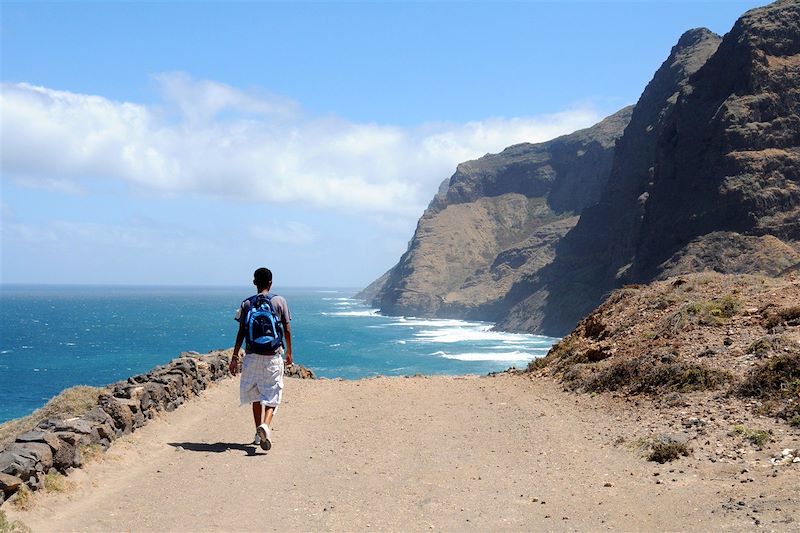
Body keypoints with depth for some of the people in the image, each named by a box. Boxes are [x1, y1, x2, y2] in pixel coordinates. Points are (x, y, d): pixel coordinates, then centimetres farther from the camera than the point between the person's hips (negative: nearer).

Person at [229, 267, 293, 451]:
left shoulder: (247, 304, 3)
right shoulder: (279, 301, 1)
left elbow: (241, 332, 0)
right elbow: (287, 330, 1)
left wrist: (235, 357, 4)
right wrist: (289, 352, 13)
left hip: (252, 355, 2)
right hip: (273, 355, -2)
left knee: (255, 395, 16)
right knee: (272, 395, 1)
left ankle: (259, 434, 19)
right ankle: (265, 425, -25)